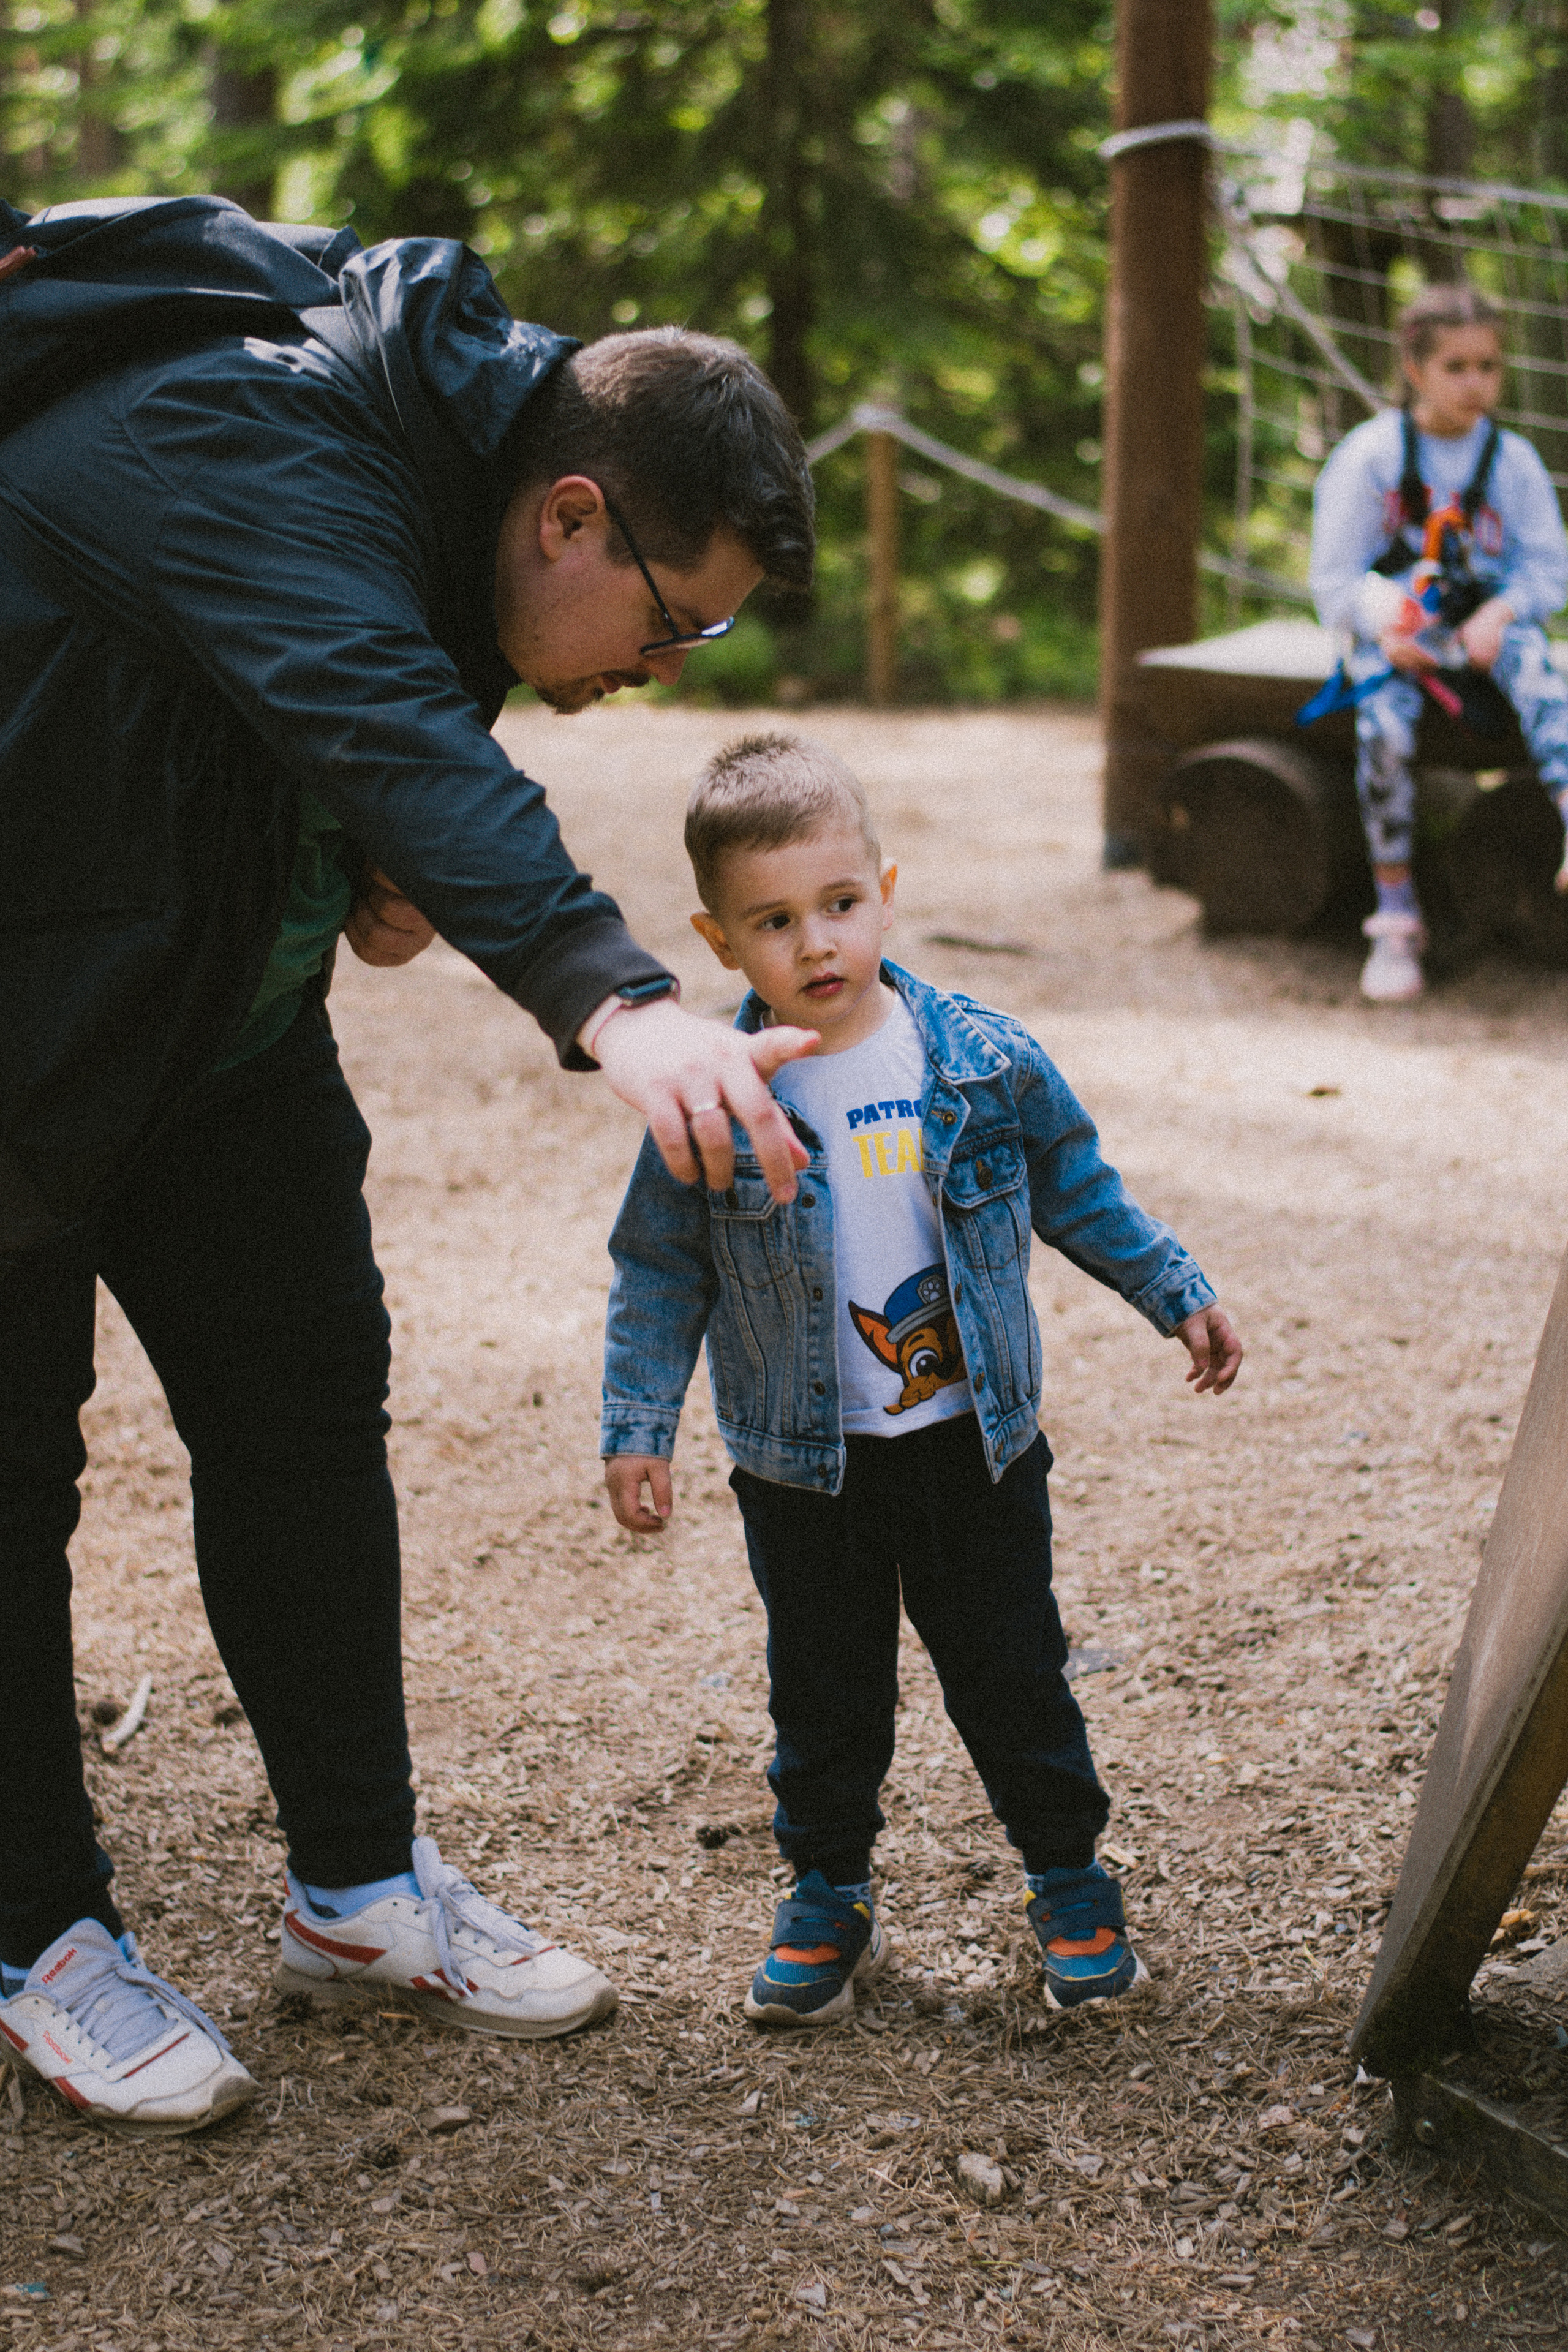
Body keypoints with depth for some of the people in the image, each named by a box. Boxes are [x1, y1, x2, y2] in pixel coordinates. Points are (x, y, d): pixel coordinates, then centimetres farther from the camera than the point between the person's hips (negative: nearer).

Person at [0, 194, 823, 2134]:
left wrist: (377, 870, -7)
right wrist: (614, 1004, -61)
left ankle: (358, 1882, 21)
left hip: (214, 1011, 9)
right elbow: (382, 722, -48)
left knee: (307, 1402, 8)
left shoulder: (408, 430, -2)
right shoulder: (239, 447, -31)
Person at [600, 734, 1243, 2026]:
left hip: (976, 1442, 1)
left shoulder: (984, 1061, -8)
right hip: (804, 1467, 0)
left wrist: (1178, 1294, 12)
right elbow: (659, 1273, -1)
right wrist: (637, 1424, -6)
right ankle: (828, 1899, 31)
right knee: (826, 1692, 12)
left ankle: (1072, 1883, 31)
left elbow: (1077, 1187, 8)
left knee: (1012, 1675, 12)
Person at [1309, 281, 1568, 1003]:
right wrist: (1381, 627, -19)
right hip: (1394, 628, -1)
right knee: (1383, 732, -28)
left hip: (1485, 621, 1)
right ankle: (1396, 922, -19)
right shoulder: (1369, 456, 0)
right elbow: (1335, 578, 1)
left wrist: (1501, 612, -17)